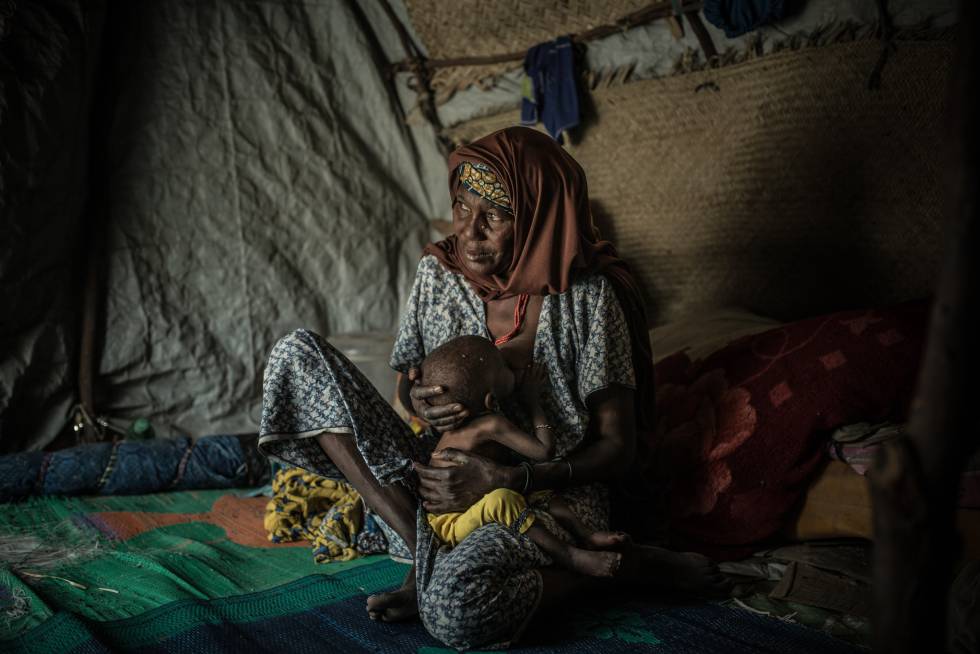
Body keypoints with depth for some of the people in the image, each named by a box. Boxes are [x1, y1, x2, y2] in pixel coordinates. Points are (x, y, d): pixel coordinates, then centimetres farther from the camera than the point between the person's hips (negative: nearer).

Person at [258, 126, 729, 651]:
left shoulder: (586, 297, -12)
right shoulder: (437, 274, -1)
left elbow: (617, 449, -9)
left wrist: (506, 481, -21)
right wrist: (417, 402, -11)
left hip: (546, 494, -5)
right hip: (438, 480, 6)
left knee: (454, 610, -40)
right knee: (296, 353, -9)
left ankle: (625, 565, -9)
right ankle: (426, 554, -15)